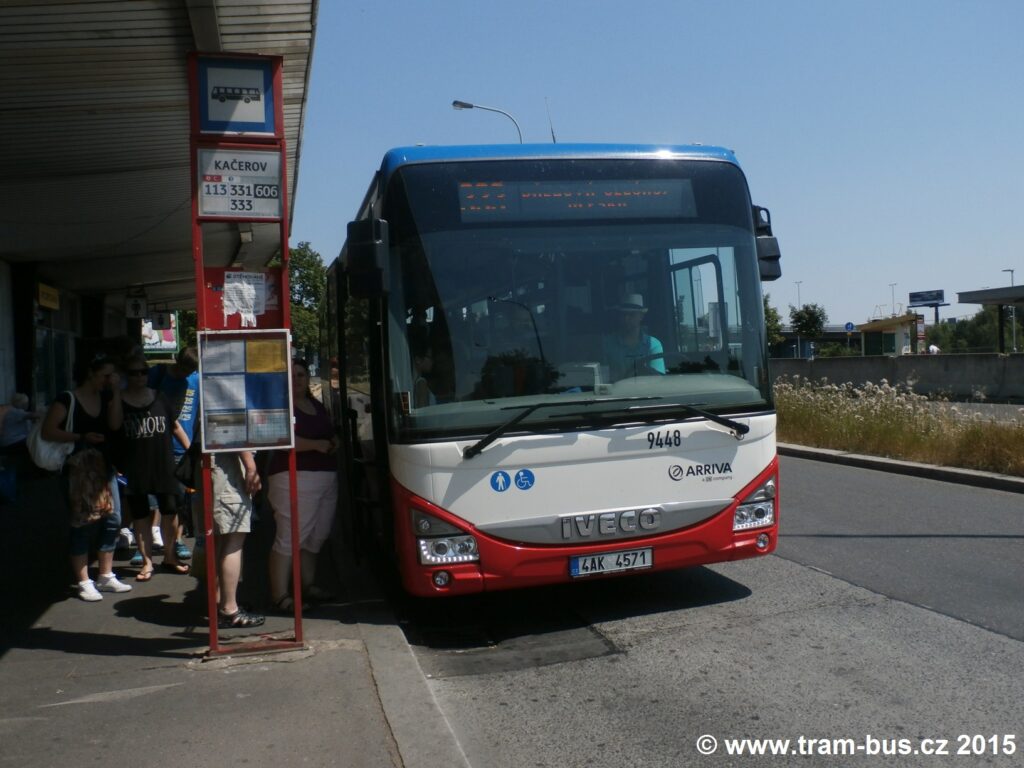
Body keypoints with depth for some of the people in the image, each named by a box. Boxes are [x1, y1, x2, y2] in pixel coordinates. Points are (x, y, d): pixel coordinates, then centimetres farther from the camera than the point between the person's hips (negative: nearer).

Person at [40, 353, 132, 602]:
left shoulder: (106, 398, 10)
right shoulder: (67, 399, -7)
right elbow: (47, 431, -14)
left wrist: (116, 393, -8)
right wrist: (82, 437, -20)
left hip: (104, 468, 6)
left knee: (112, 520, 7)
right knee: (83, 525, -2)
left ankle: (106, 576, 19)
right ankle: (84, 582, 7)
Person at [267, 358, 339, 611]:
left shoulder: (317, 405, 20)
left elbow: (331, 435, 31)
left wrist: (333, 443, 8)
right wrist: (317, 444, -18)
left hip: (327, 477, 8)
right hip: (294, 479, -8)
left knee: (316, 536, 14)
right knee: (289, 538, -9)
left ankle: (309, 584, 28)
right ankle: (279, 595, -4)